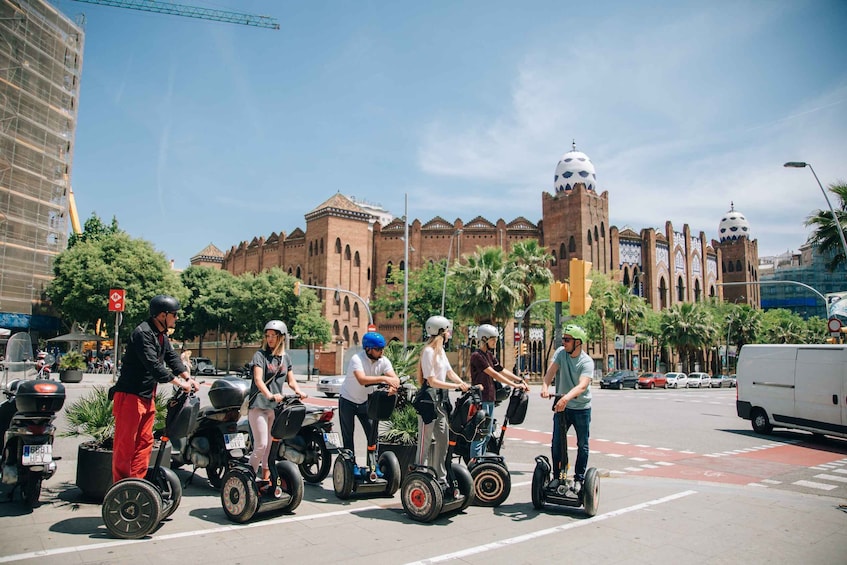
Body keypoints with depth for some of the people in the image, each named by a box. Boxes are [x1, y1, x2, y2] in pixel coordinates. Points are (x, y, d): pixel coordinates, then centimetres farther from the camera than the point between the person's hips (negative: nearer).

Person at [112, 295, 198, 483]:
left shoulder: (161, 335, 13)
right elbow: (153, 365, -26)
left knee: (145, 441, 11)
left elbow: (172, 357, 12)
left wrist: (187, 377, -3)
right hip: (130, 396, -10)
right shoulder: (143, 333, -19)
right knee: (125, 443, -3)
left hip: (148, 396, 10)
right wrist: (179, 382, -24)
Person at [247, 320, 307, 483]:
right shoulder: (260, 355, -4)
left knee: (271, 444, 9)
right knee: (261, 445, -7)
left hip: (276, 406, 5)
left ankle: (266, 476, 21)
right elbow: (258, 379, -16)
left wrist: (298, 390, -10)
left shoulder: (285, 358, 13)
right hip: (259, 405, -5)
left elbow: (291, 380, 12)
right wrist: (269, 395, -33)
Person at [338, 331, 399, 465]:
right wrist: (384, 378, -54)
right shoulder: (357, 359, -29)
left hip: (365, 401, 4)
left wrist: (393, 386, -46)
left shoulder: (383, 361, -13)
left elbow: (394, 377, -23)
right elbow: (362, 379, -45)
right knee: (348, 436, 4)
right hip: (348, 400, -4)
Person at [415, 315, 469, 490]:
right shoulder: (428, 351, -15)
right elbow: (432, 381, -19)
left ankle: (441, 479, 20)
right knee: (425, 441, -2)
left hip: (440, 399, 9)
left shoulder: (440, 350, 13)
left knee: (442, 439, 12)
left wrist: (465, 385, -2)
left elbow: (450, 372, 13)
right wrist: (456, 386, -21)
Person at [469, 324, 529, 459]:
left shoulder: (490, 355, 15)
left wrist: (520, 380, 1)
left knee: (487, 434, 16)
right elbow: (493, 374, -20)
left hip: (490, 399, 10)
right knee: (479, 435, -7)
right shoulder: (477, 356, -15)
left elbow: (502, 371, 13)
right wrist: (515, 385, -20)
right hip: (480, 400, -10)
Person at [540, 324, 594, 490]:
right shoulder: (561, 352, -5)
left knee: (582, 445, 9)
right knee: (557, 443, 3)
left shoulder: (587, 362, -18)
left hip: (581, 408, -2)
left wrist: (566, 397, -50)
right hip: (561, 406, 3)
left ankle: (579, 478, 23)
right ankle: (557, 475, 17)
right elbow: (551, 371, -18)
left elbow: (582, 386, -33)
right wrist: (545, 386, -38)